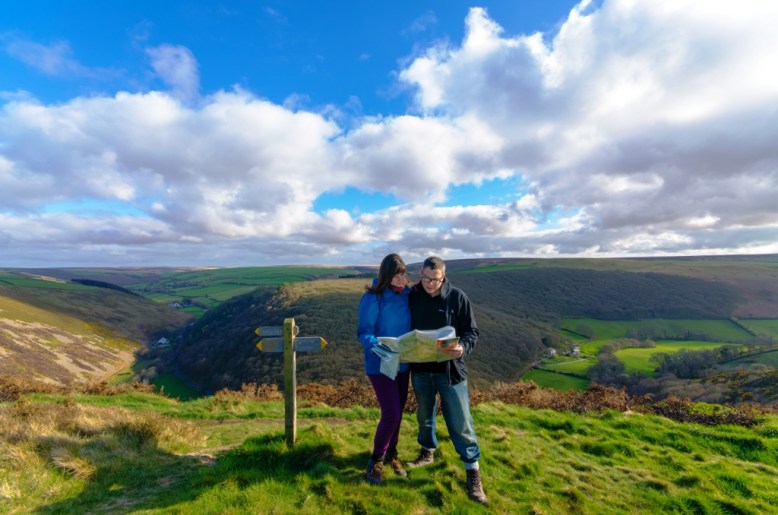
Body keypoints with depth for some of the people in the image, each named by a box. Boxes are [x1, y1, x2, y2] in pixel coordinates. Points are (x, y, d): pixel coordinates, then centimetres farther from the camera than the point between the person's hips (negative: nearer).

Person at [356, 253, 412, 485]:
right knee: (391, 414, -5)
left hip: (403, 364, 6)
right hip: (380, 365, -5)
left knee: (397, 412, 17)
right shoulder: (373, 298, -19)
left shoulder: (408, 294, -2)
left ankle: (391, 453, 40)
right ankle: (376, 460, 21)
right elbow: (364, 334, -18)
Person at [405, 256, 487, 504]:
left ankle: (473, 472, 22)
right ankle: (427, 452, 45)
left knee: (460, 421, 4)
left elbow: (472, 331, -6)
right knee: (424, 415, 21)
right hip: (420, 369, 3)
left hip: (450, 369, -2)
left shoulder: (457, 297, -10)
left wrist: (463, 348, -26)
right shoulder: (412, 296, -5)